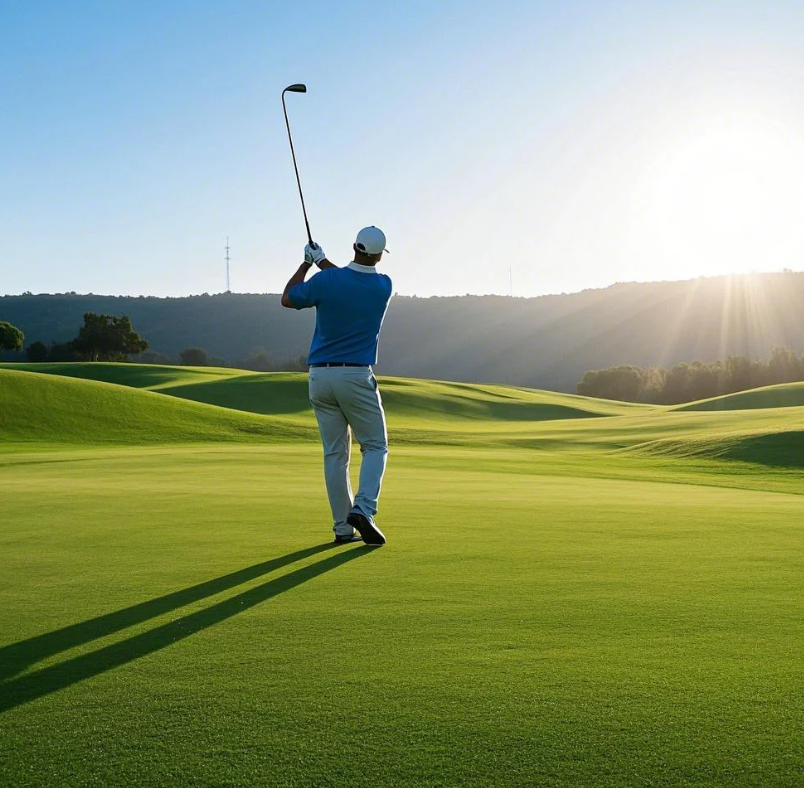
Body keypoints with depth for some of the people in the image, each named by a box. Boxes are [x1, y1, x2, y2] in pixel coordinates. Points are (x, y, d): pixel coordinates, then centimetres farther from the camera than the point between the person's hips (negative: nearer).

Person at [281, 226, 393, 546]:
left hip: (320, 376, 2)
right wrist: (322, 260, 24)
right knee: (375, 446, 9)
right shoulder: (384, 286, -1)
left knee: (335, 453, 8)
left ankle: (343, 527, 8)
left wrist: (307, 263, 19)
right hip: (357, 376, -2)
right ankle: (362, 509, -13)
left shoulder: (326, 280, -6)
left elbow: (287, 299, 11)